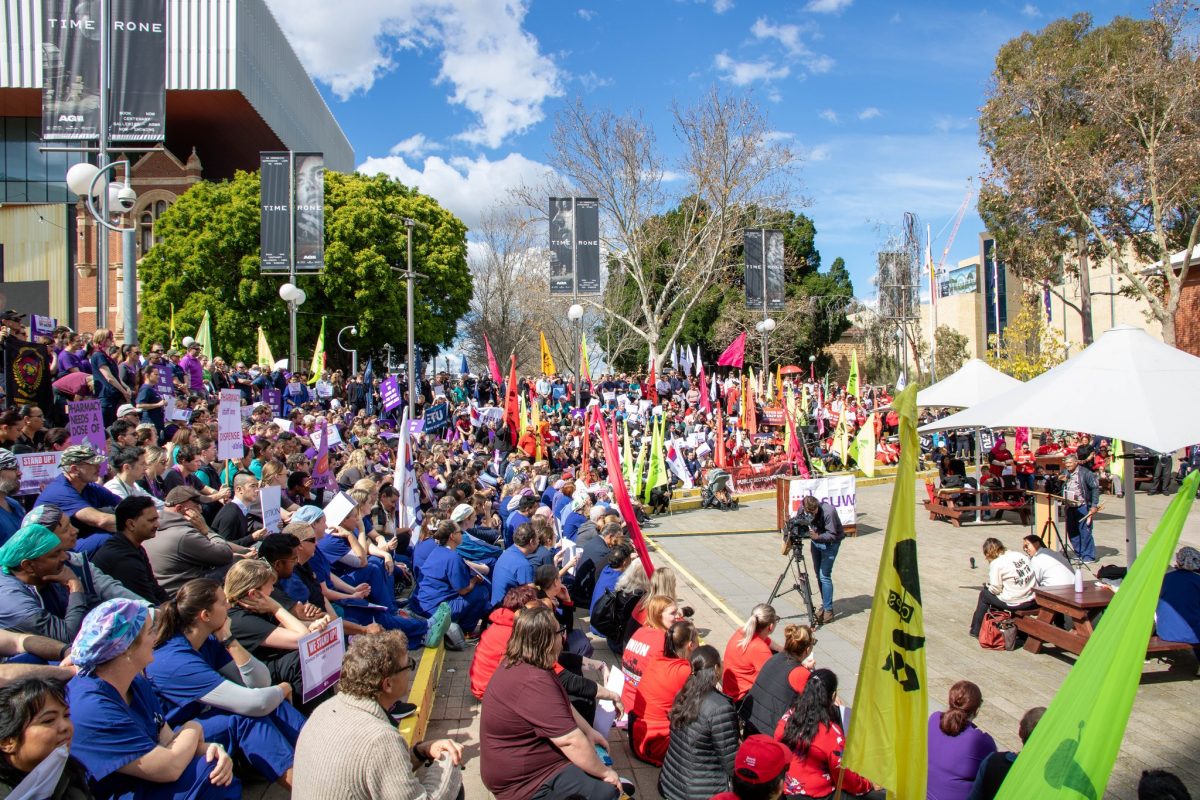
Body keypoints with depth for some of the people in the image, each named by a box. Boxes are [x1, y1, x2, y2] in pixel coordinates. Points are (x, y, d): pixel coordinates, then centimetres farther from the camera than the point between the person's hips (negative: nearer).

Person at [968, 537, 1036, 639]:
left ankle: (976, 630, 29)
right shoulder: (1020, 555, 9)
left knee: (984, 594, 18)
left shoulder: (995, 563, -9)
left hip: (1014, 604, -6)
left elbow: (996, 589, -11)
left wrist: (987, 586, 12)